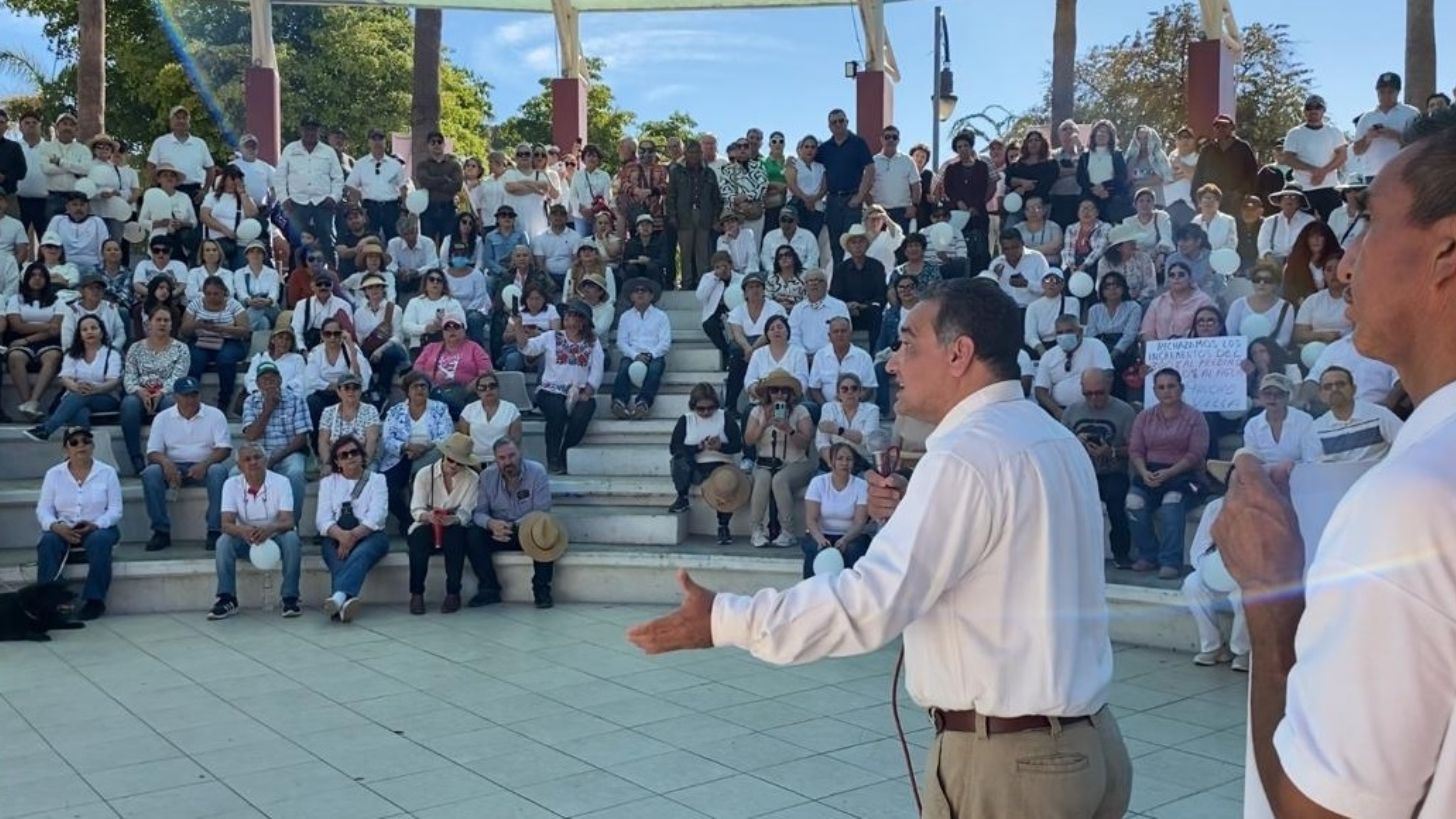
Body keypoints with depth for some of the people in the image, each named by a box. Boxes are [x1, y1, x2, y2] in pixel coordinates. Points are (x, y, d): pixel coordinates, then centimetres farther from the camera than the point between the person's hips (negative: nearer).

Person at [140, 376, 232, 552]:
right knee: (150, 473, -29)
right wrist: (165, 462, -23)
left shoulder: (215, 415, 2)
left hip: (204, 467, -1)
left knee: (219, 471, -35)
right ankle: (161, 531, -22)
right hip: (174, 468, 2)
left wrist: (205, 463, -26)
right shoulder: (162, 417, 6)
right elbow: (153, 452, 1)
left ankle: (215, 531, -30)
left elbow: (225, 449, -6)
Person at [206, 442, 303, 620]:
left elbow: (288, 522, -22)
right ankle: (227, 599, -20)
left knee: (291, 538, -32)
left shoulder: (281, 482, -14)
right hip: (245, 539, 1)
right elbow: (226, 524, -18)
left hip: (275, 538, -1)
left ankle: (290, 598, -23)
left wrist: (270, 529, -46)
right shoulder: (231, 484, -9)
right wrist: (242, 530, -42)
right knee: (224, 541, -28)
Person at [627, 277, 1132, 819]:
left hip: (1005, 758, -8)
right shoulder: (1054, 440, 9)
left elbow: (871, 601, -26)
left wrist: (724, 621, -23)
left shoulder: (968, 455, -19)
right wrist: (912, 518, 4)